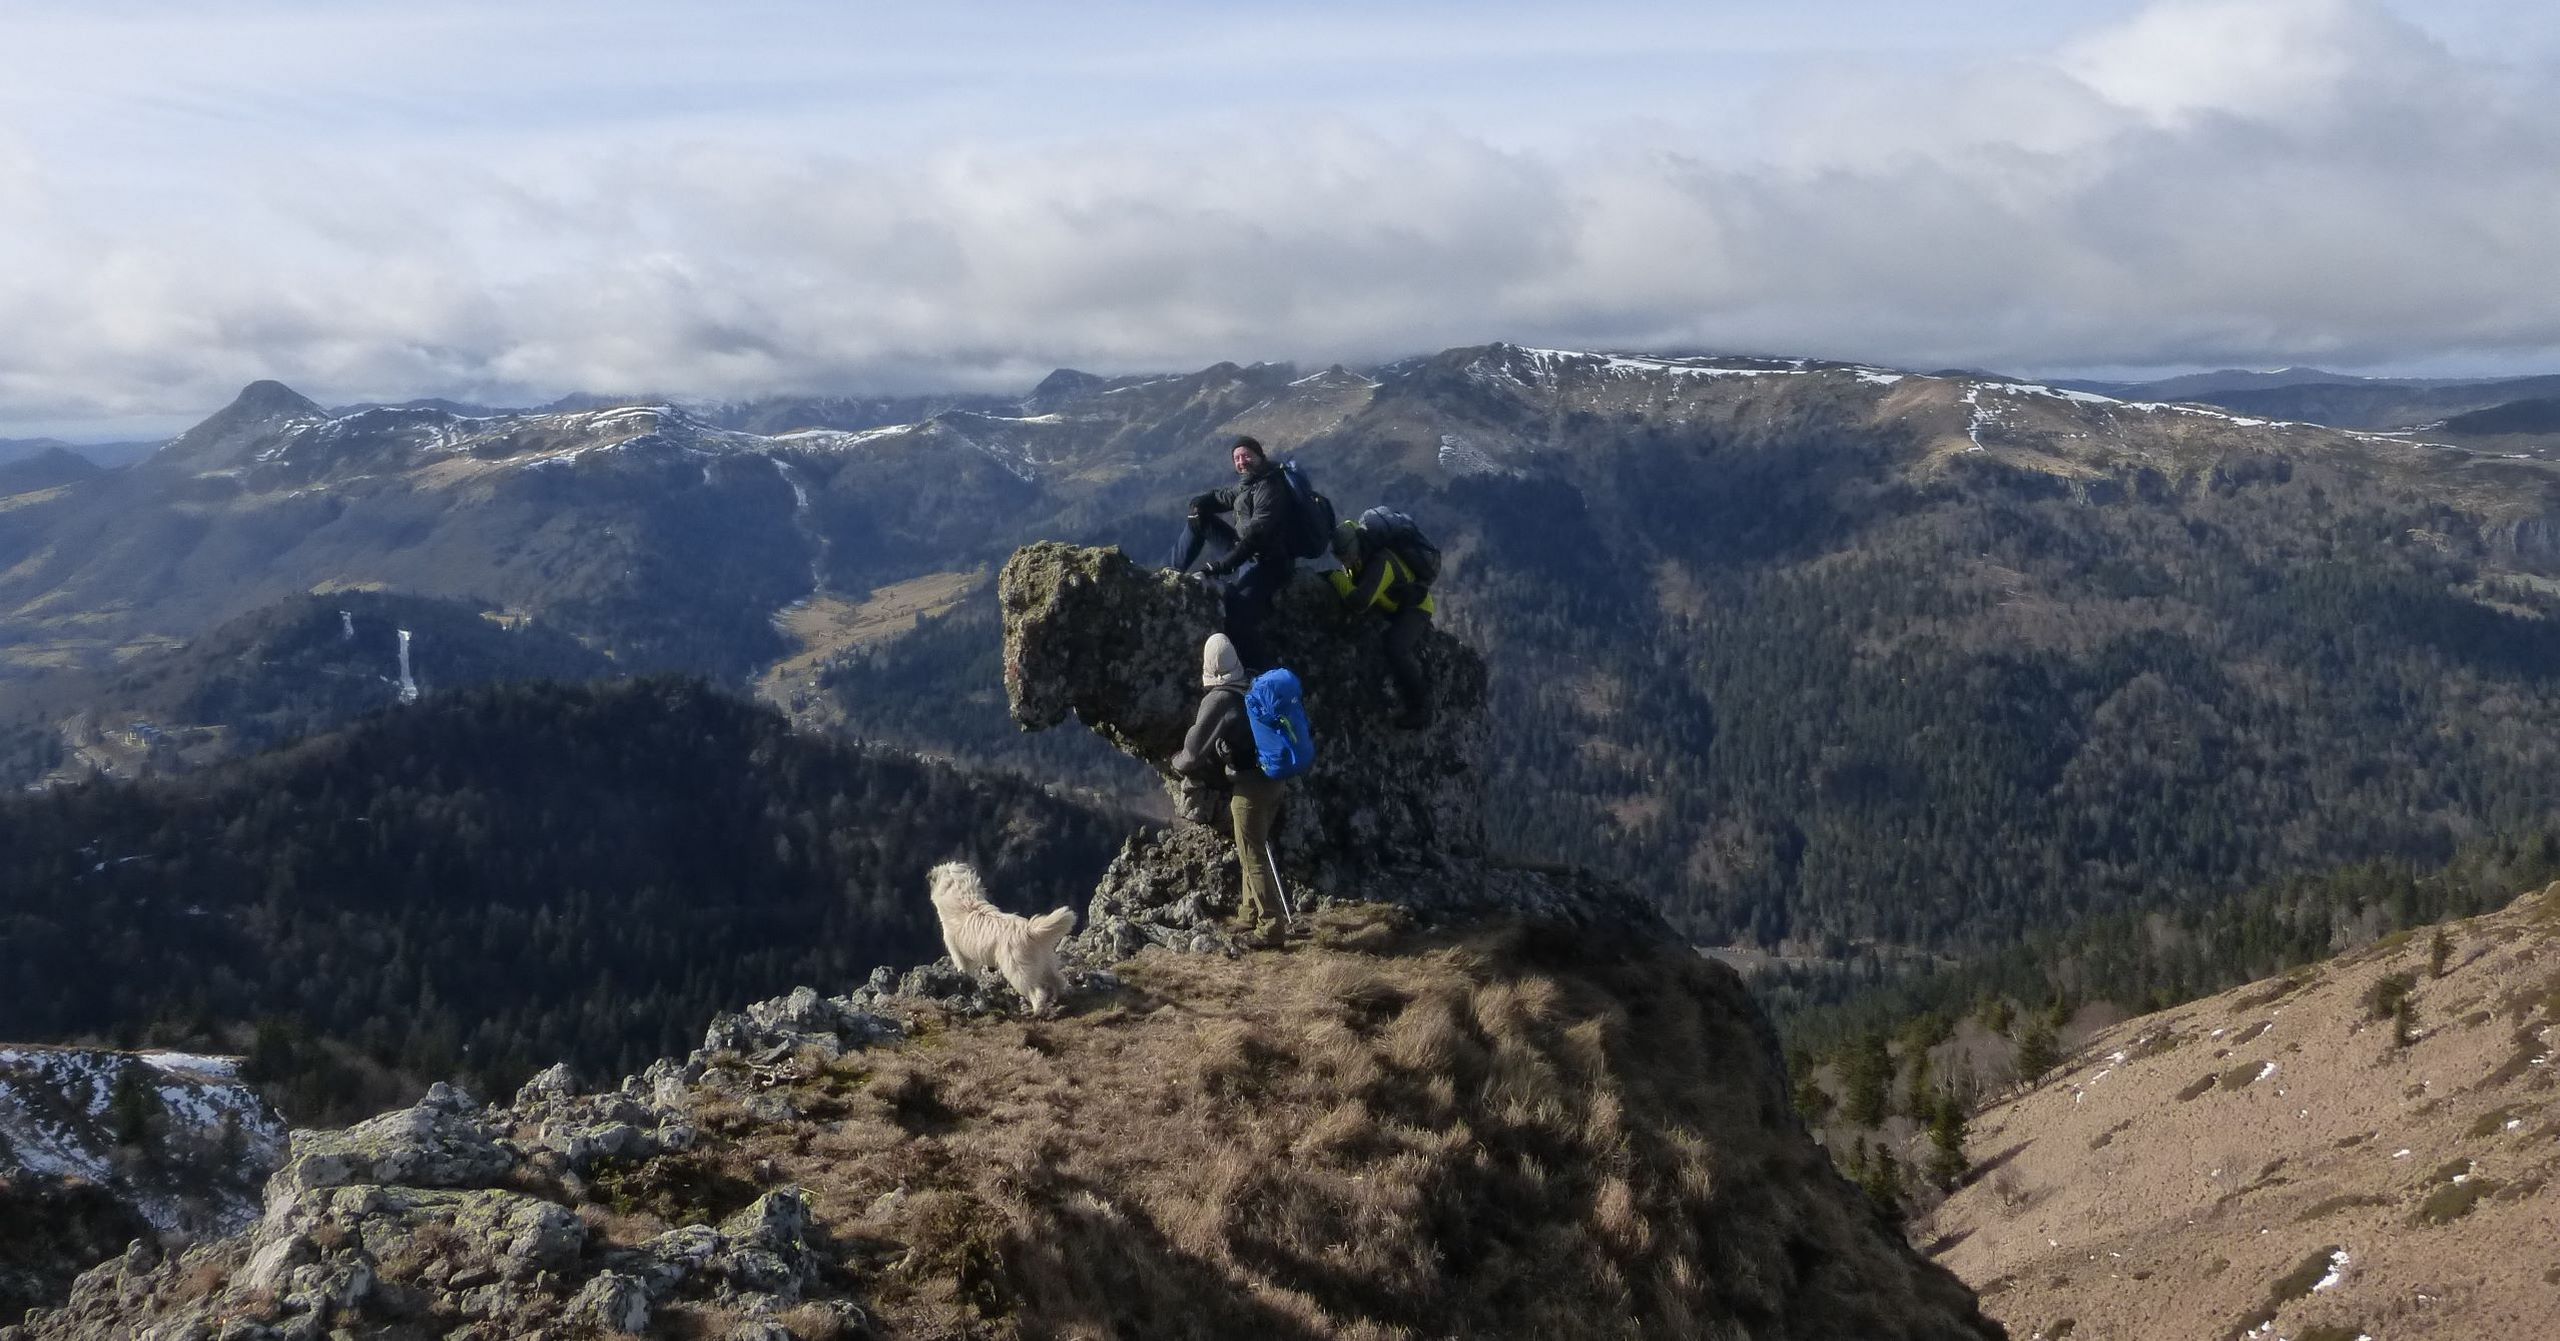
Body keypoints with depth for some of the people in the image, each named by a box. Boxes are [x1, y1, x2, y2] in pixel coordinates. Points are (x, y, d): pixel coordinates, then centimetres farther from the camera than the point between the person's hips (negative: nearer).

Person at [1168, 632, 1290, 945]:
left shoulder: (1218, 700, -15)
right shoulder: (1255, 689, 7)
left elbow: (1195, 748, -11)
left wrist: (1179, 764, 10)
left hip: (1250, 785, -8)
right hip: (1274, 778, 8)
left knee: (1253, 856, -1)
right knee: (1255, 849, 20)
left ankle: (1270, 925, 1)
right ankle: (1250, 913, 30)